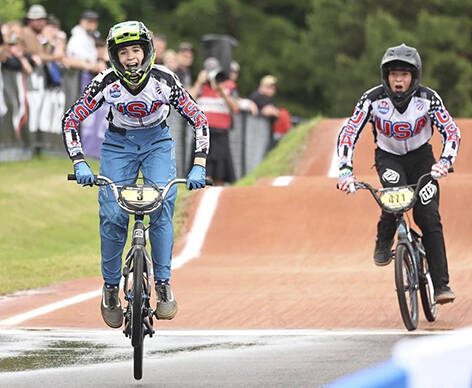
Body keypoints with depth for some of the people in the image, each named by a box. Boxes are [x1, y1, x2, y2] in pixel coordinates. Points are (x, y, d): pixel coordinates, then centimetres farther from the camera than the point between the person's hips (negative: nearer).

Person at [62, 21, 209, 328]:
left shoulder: (164, 80, -23)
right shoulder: (106, 82, -22)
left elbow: (199, 119, -17)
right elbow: (71, 120, -14)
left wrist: (199, 166, -25)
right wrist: (80, 164, -24)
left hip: (157, 143, 0)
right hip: (119, 144, 0)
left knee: (162, 207, -21)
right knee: (113, 215, -14)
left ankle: (164, 285, -16)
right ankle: (111, 288, 1)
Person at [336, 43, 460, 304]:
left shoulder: (428, 98, -20)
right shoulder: (373, 99, -21)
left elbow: (451, 131, -19)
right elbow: (348, 132, -20)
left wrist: (445, 161, -38)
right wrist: (345, 170, -33)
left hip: (420, 157, 0)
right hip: (389, 157, 0)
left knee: (429, 216, -13)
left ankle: (441, 284, -9)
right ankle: (383, 241, -5)